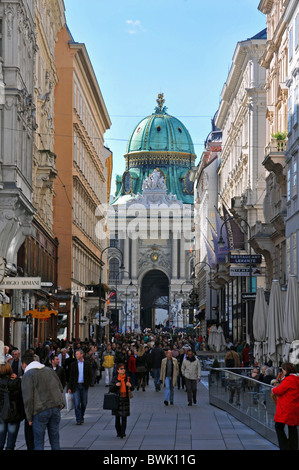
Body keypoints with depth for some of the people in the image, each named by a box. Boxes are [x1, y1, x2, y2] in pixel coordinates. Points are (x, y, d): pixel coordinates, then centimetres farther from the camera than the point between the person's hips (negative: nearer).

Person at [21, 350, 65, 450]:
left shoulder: (27, 375, -4)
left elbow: (28, 398, -9)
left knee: (38, 443, 2)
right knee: (55, 440, 11)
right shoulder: (49, 370, 14)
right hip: (56, 408, 5)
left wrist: (29, 417, -3)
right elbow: (60, 388, 17)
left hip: (40, 411, -5)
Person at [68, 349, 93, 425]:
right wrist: (69, 387, 1)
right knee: (77, 404, -7)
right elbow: (71, 376, 6)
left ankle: (81, 416, 28)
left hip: (84, 386, 1)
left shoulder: (87, 364, 5)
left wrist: (89, 383, -8)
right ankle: (78, 419, -4)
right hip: (76, 386, -1)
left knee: (84, 403, 7)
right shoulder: (73, 364, 5)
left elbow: (90, 375, 8)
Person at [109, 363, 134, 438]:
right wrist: (116, 385, -20)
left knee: (124, 417, -2)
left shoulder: (127, 378, 5)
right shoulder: (115, 379, 0)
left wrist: (130, 386, -12)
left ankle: (123, 433, -2)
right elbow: (110, 389, -2)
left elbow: (132, 389, 11)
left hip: (125, 399, 1)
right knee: (117, 417, 5)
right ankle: (118, 432, 15)